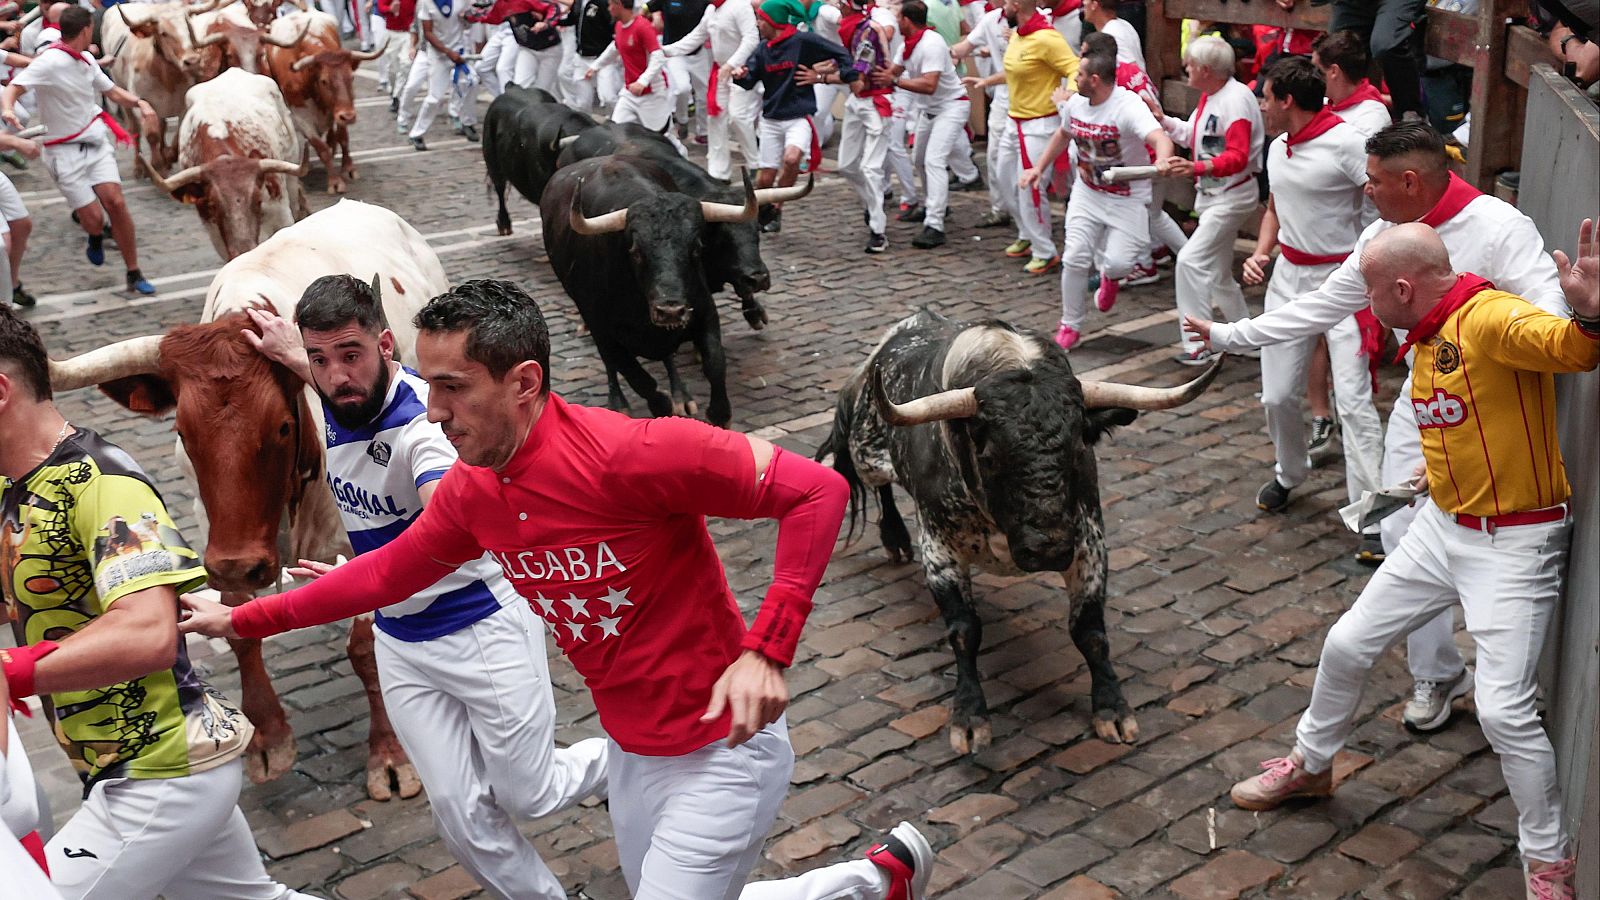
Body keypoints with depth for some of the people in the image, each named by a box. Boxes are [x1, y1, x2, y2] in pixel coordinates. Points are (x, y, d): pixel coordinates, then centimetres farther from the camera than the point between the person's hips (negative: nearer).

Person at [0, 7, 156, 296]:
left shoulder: (86, 60, 5)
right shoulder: (49, 62, -17)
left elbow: (112, 91, 17)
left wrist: (139, 103, -3)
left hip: (95, 140, 5)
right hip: (64, 150, -5)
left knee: (116, 202, -11)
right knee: (93, 219, -9)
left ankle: (134, 276, -2)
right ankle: (96, 237, 33)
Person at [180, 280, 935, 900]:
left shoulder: (627, 454, -28)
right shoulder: (469, 492, -5)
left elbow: (816, 490, -27)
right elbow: (388, 571, 14)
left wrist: (765, 651, -33)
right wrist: (242, 619, 16)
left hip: (721, 750, -8)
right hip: (630, 752, 8)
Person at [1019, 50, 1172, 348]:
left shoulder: (1129, 106, -26)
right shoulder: (1076, 103, -4)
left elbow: (1160, 138, -42)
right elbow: (1063, 134, 19)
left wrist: (1163, 160, -65)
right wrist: (1039, 168, 12)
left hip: (1128, 198, -5)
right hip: (1087, 194, 5)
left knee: (1119, 262, -14)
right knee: (1075, 259, -3)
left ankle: (1109, 277, 27)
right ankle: (1070, 326, 15)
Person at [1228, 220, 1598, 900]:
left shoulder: (1490, 317, -23)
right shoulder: (1428, 336, 6)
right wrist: (1438, 471, 12)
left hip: (1514, 545, -9)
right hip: (1442, 528, 9)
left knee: (1505, 710, -11)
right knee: (1347, 645, 14)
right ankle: (1310, 765, 39)